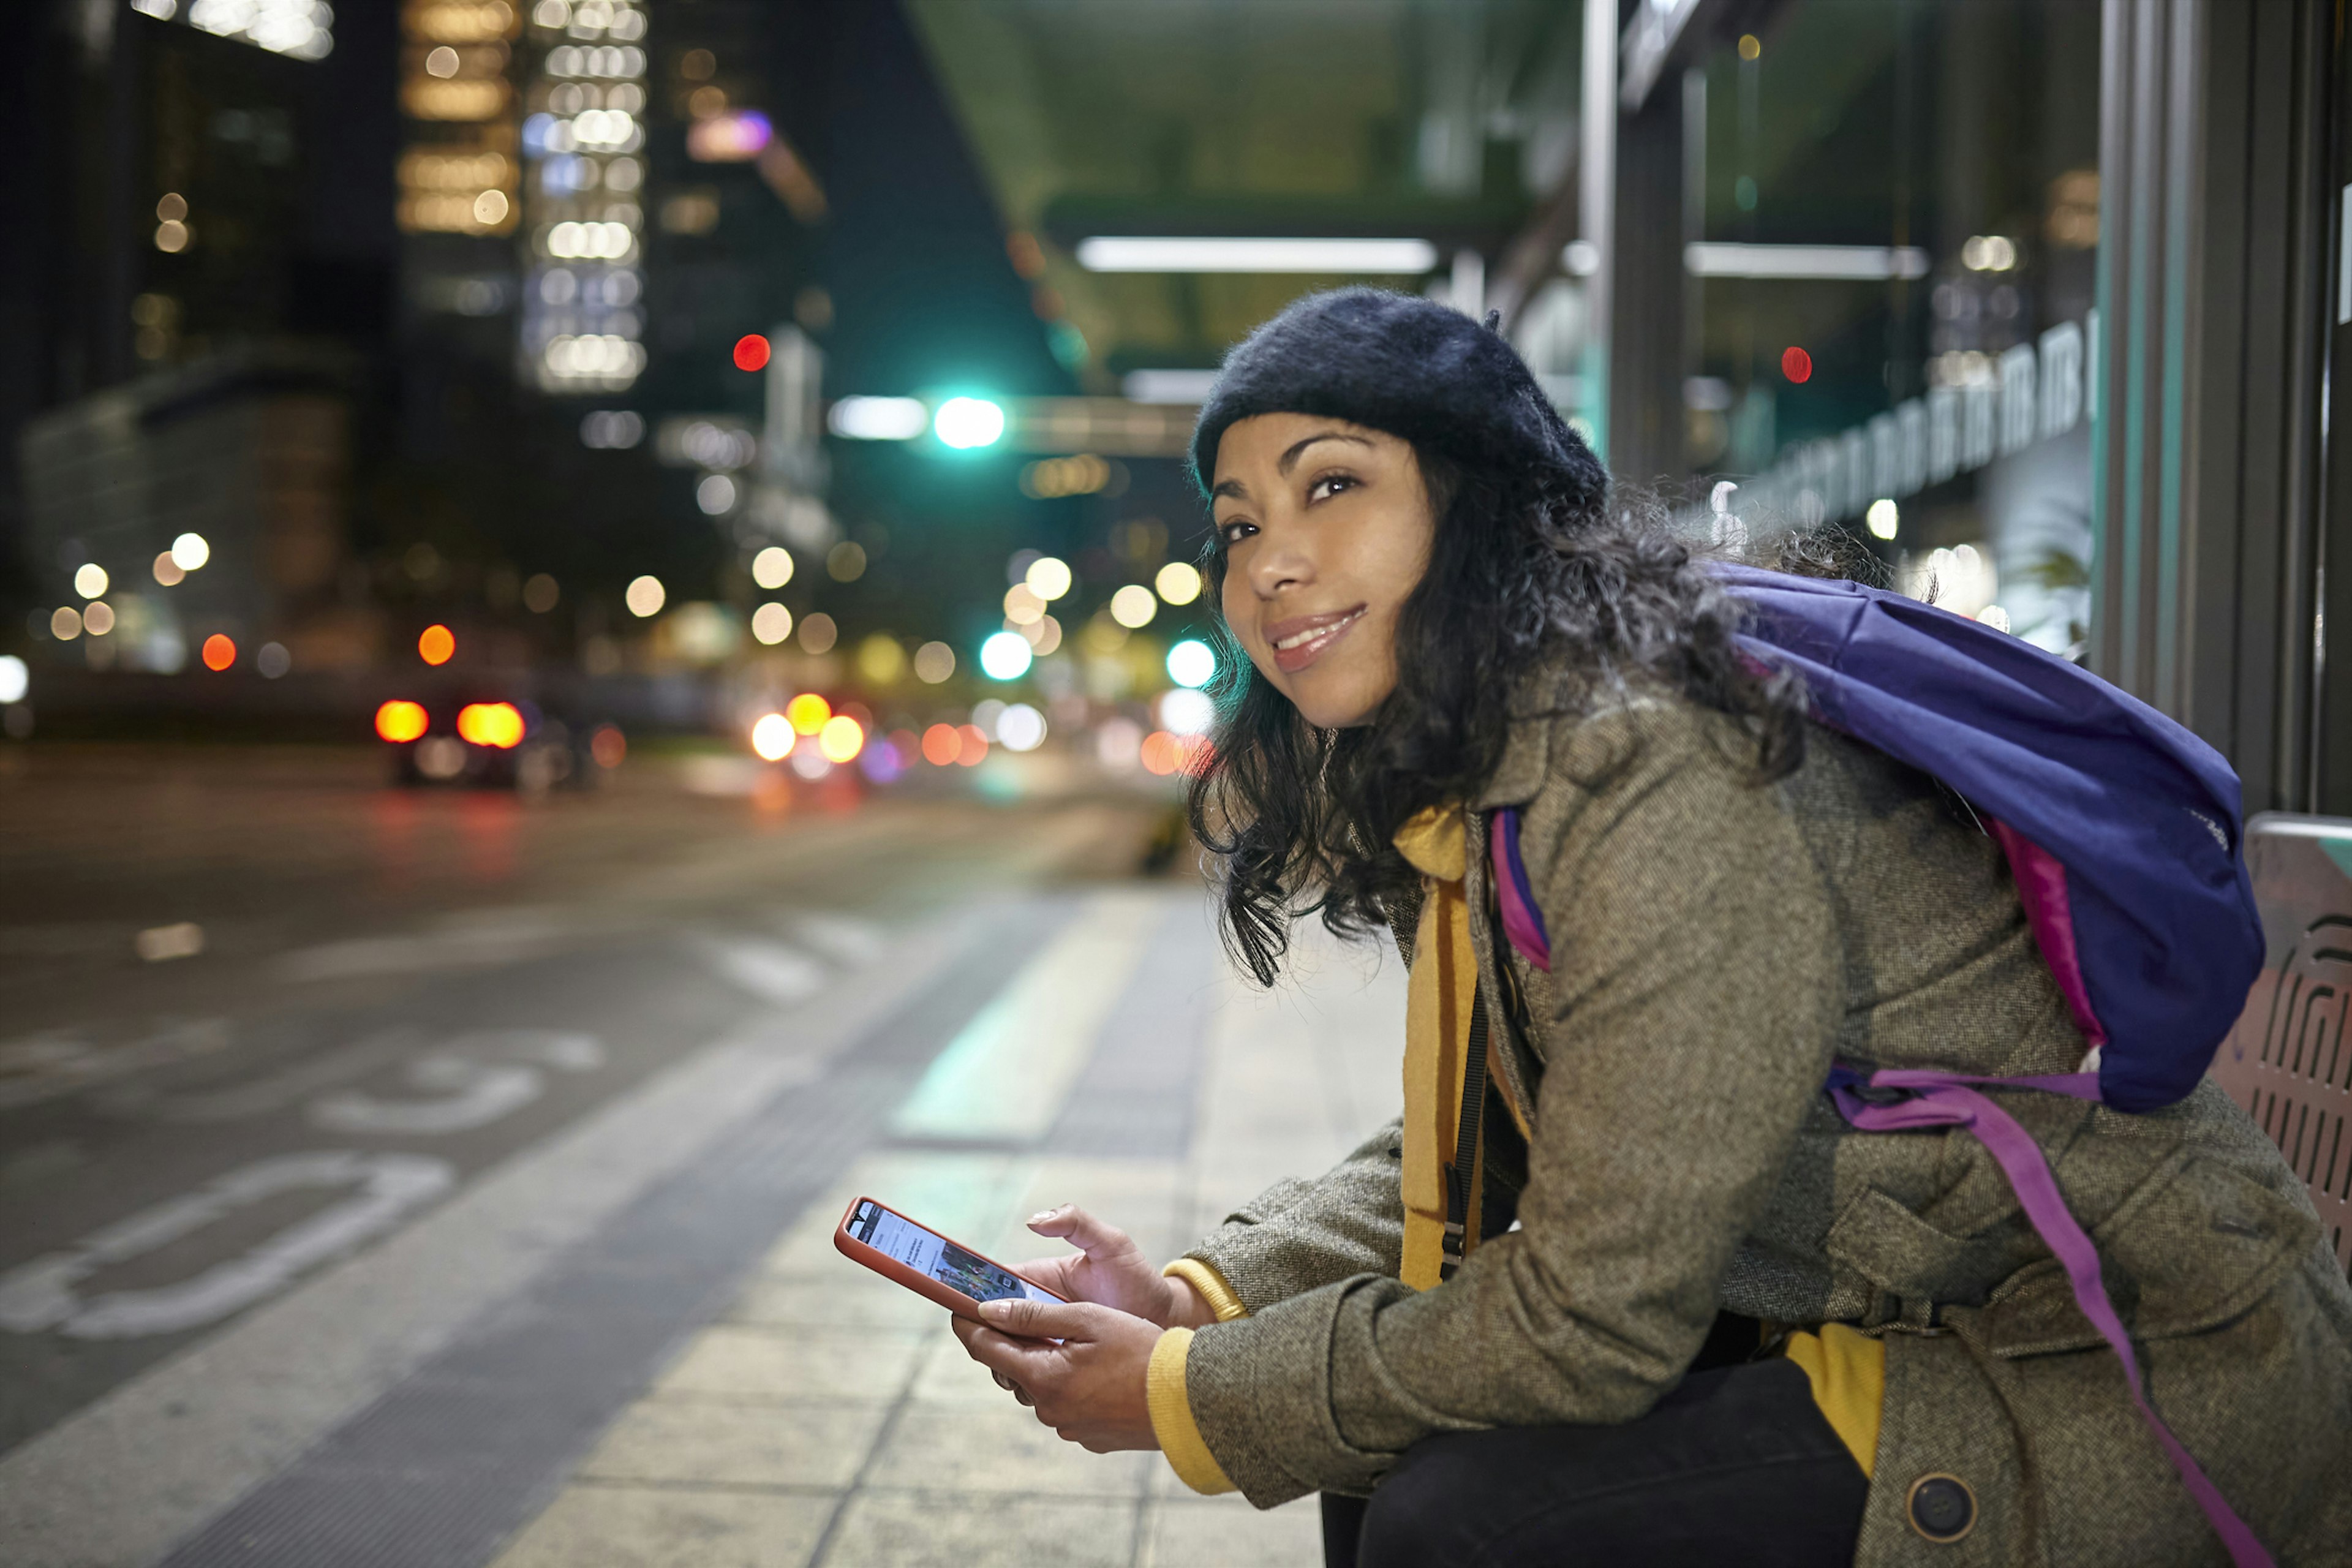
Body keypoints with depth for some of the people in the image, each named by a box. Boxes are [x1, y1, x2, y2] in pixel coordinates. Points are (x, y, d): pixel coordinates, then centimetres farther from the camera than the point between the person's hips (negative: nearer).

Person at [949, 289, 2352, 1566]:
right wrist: (1201, 1301, -2)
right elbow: (1471, 1153, 11)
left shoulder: (1658, 787, -27)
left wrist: (1186, 1402, -13)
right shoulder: (1474, 782, 2)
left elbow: (1595, 1319, -23)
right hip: (1903, 1320, 8)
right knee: (1389, 1451, 5)